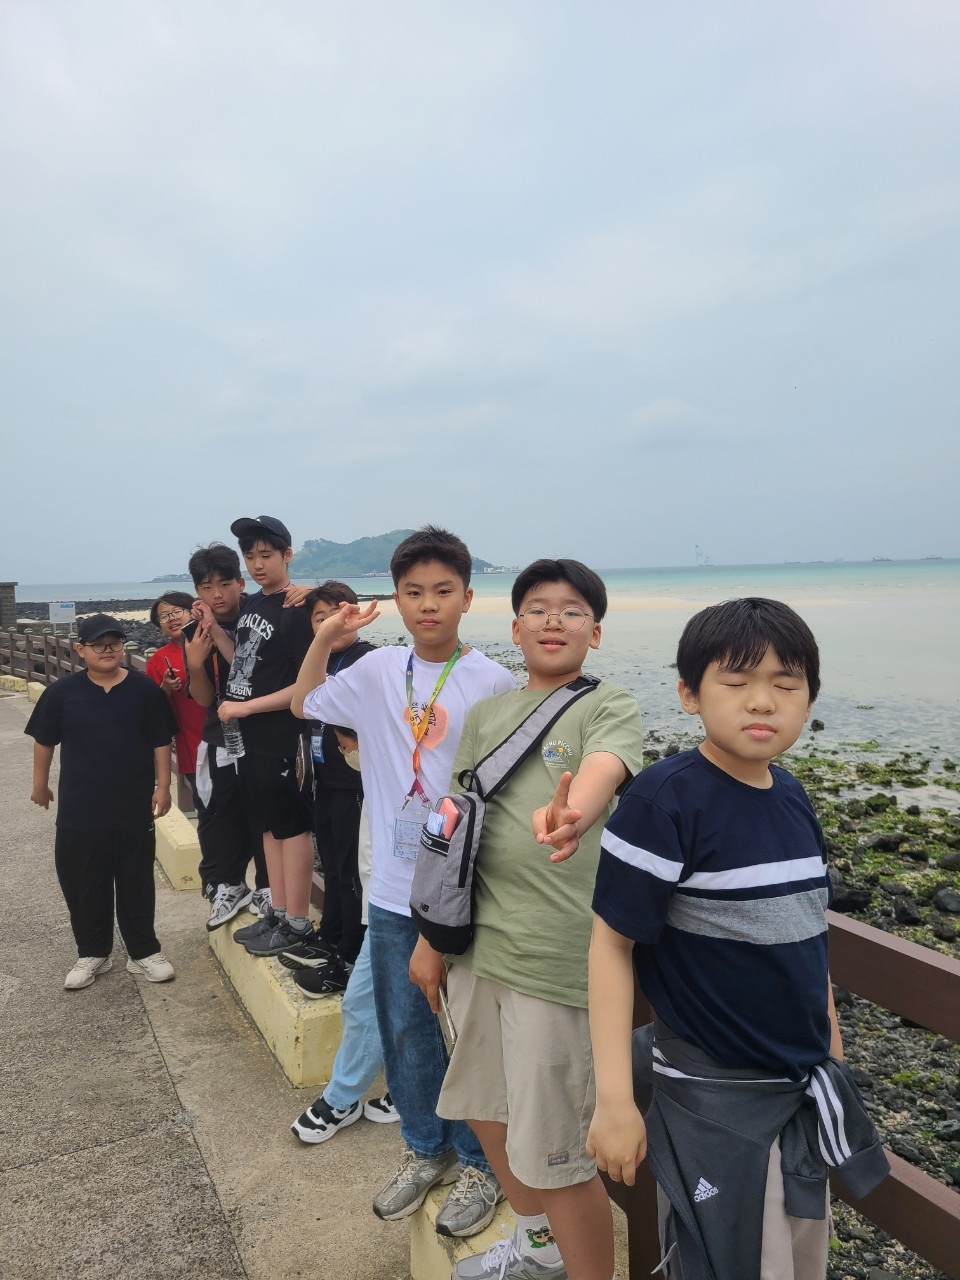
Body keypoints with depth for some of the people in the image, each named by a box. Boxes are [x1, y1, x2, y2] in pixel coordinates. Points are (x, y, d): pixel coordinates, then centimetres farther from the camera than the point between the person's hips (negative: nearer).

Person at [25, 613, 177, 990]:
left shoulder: (144, 688, -5)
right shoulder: (62, 691, -4)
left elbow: (160, 742, 0)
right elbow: (44, 740, 7)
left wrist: (162, 786, -3)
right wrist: (40, 783, 12)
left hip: (134, 807, 0)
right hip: (79, 811, 1)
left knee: (137, 884, 10)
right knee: (83, 885, 11)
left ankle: (144, 952, 24)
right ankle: (92, 953, 29)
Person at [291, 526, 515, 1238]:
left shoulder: (492, 683, -12)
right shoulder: (380, 670, 0)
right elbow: (304, 704, 14)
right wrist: (325, 639, 0)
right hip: (394, 891, 4)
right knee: (404, 1029, 20)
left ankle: (480, 1164, 36)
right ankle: (426, 1150, 43)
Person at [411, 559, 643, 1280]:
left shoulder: (609, 707, -6)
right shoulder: (486, 714, 10)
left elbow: (602, 770, -29)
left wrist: (570, 816, -52)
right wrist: (431, 939, 10)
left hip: (553, 953, -6)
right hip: (475, 942, 7)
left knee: (554, 1150, 2)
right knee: (486, 1107, 23)